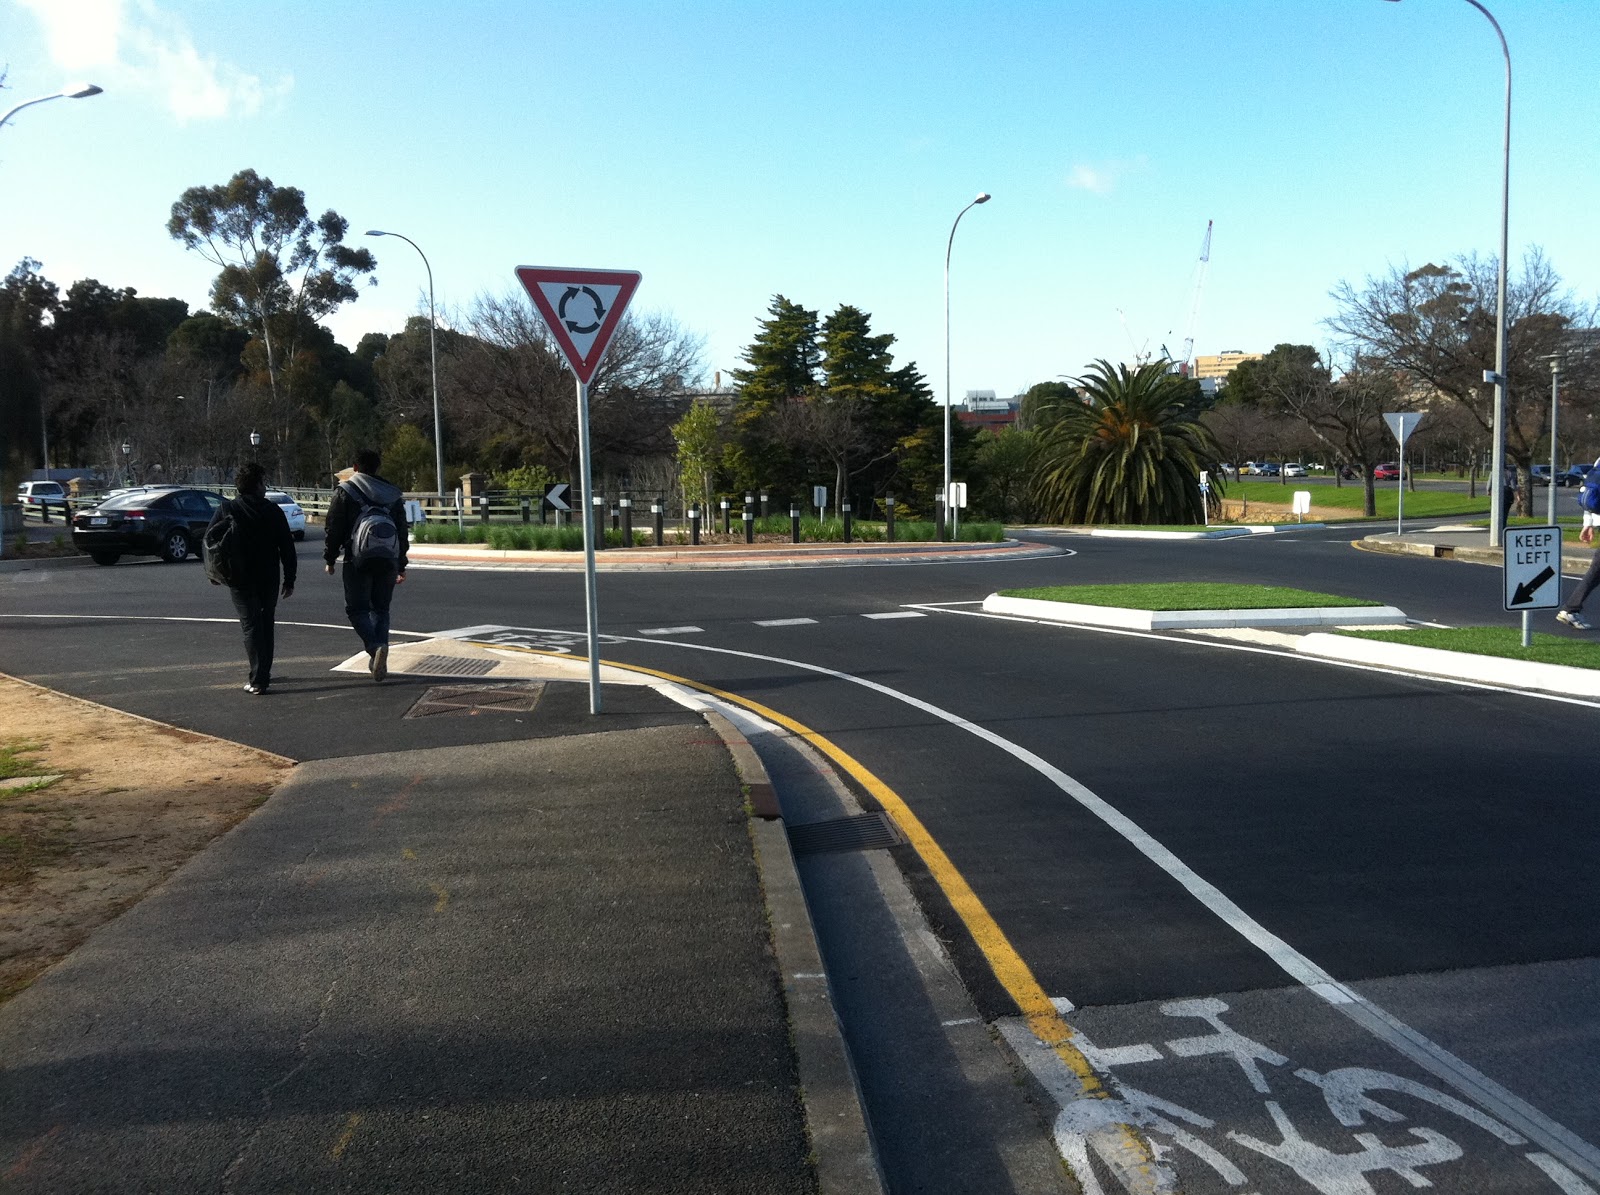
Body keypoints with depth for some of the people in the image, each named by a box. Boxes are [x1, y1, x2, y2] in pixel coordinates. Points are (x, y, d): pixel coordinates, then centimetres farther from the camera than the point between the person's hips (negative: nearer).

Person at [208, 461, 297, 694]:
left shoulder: (226, 510, -2)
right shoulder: (273, 511, -2)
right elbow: (287, 548, -2)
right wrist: (289, 579, 4)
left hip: (240, 580, -1)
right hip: (269, 579, 1)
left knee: (251, 626, 0)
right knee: (266, 624, 17)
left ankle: (258, 679, -10)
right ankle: (264, 674, 24)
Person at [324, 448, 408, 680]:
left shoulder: (345, 492, 0)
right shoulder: (392, 494, 12)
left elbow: (333, 529, -2)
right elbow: (402, 532, 16)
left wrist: (330, 559, 8)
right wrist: (401, 566, 22)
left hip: (358, 561, -4)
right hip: (388, 562, 4)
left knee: (357, 609, 2)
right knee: (380, 609, 13)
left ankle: (375, 646, -23)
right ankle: (379, 661, 9)